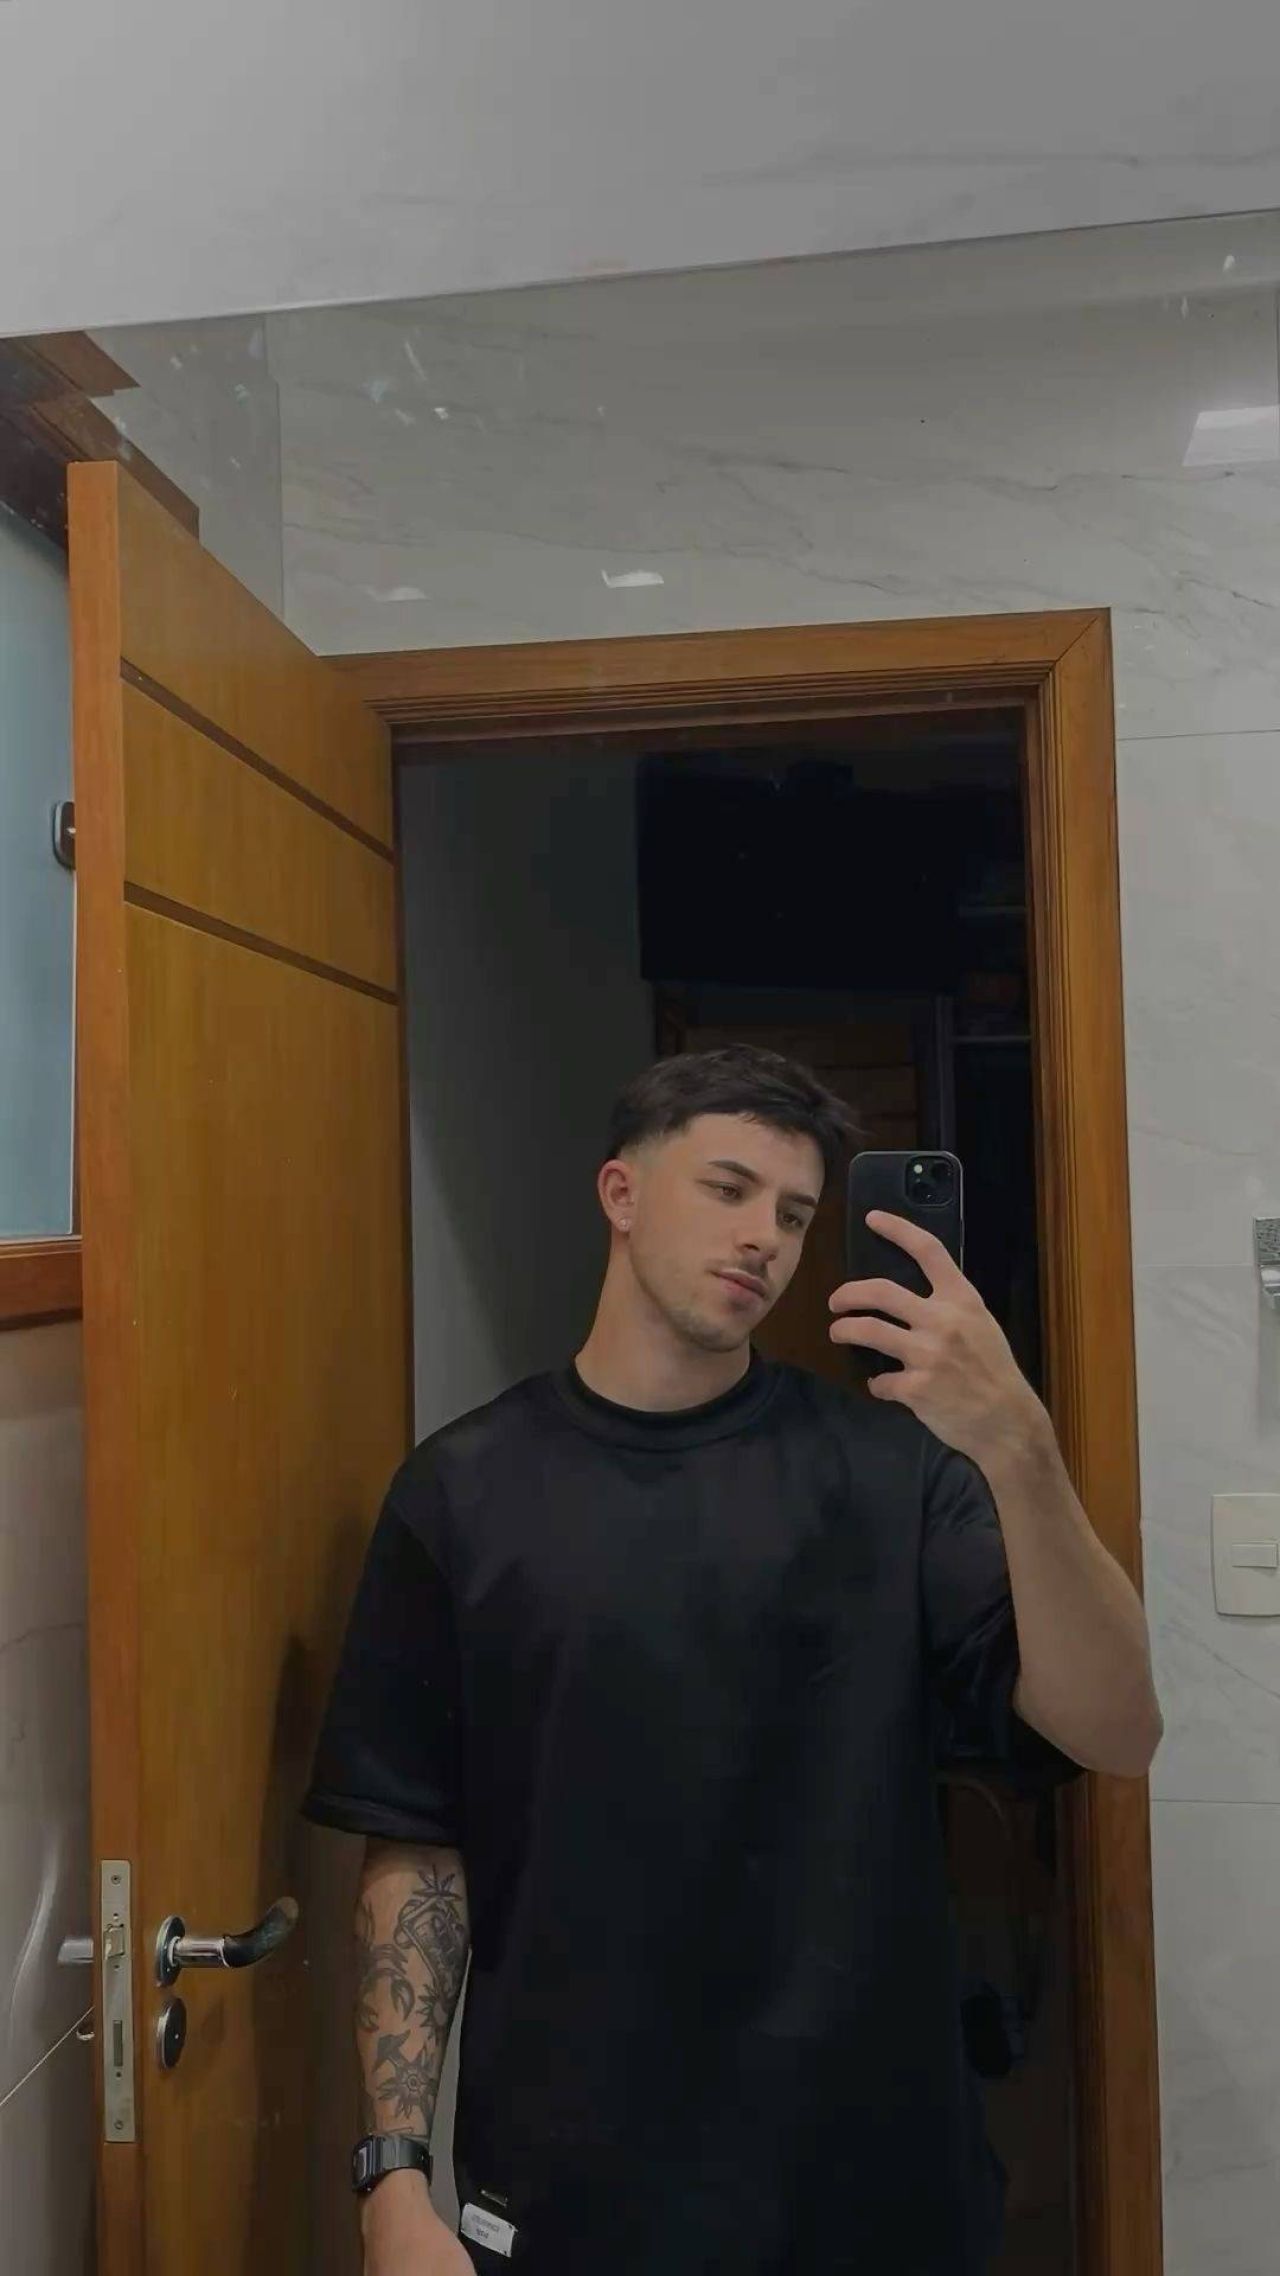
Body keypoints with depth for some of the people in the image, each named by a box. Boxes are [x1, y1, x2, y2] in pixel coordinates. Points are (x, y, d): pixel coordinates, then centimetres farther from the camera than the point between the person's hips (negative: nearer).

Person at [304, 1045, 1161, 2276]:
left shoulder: (887, 1461, -6)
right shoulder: (463, 1491, -4)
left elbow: (1116, 1733, -15)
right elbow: (414, 1850, -2)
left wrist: (1018, 1447, -29)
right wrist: (395, 2174, -8)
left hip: (866, 2175, 1)